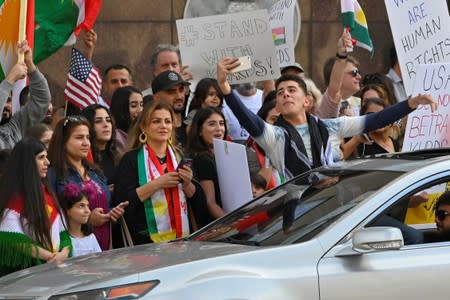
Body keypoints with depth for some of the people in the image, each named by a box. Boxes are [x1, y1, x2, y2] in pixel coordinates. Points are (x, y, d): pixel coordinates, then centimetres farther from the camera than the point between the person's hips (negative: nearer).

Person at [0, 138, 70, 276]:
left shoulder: (46, 192, 14)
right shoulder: (13, 197, -9)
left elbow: (62, 230, 12)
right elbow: (14, 239, -18)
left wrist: (64, 252, -8)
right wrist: (51, 256, -17)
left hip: (54, 267, 6)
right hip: (23, 269, -6)